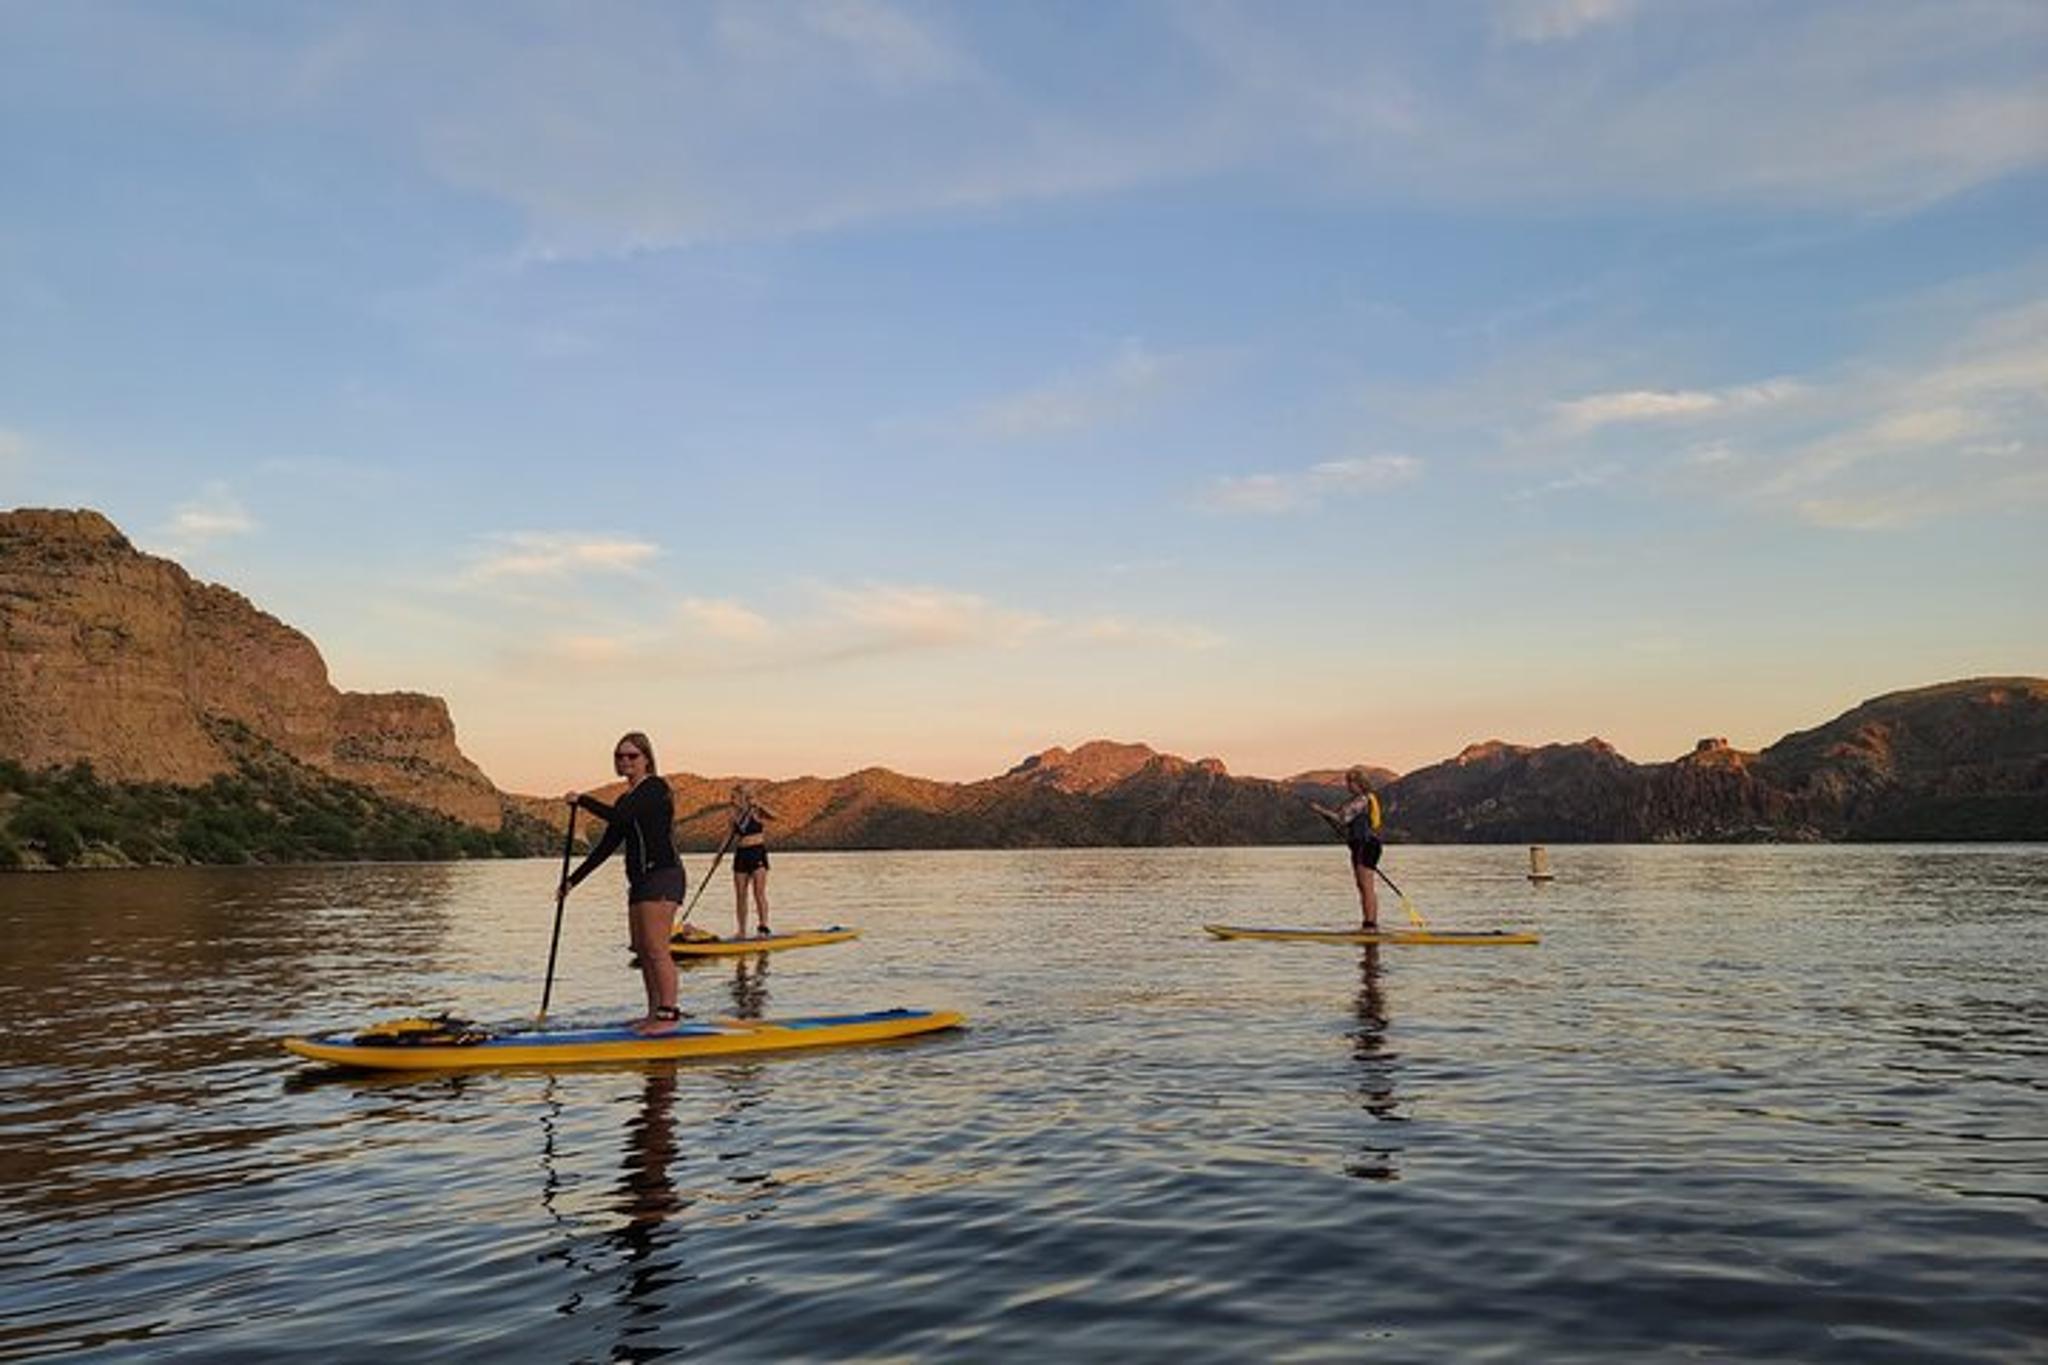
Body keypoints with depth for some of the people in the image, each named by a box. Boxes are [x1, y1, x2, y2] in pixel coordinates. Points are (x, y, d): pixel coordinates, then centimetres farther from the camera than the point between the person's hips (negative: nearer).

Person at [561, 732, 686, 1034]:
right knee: (641, 950, 7)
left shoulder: (656, 788, -7)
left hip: (662, 874, -9)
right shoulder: (627, 800, 19)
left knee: (656, 949, -12)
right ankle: (654, 1013, 12)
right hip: (640, 880, 9)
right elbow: (606, 846, 21)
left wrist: (582, 800, -7)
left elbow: (617, 817, -20)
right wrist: (574, 879, 19)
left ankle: (669, 1014, -11)